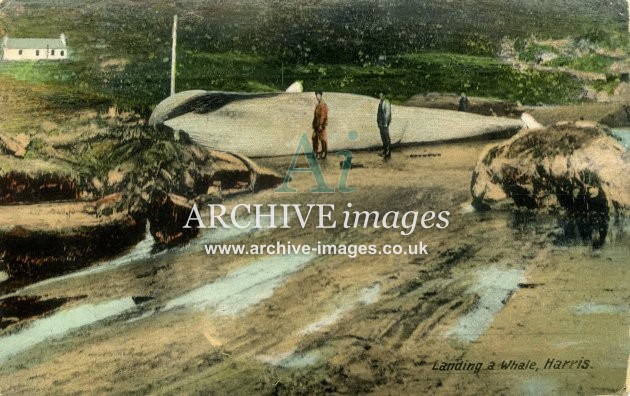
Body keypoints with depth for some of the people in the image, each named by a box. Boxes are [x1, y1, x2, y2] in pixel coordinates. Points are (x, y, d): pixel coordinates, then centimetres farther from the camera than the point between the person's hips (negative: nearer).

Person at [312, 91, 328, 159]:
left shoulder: (323, 105, -15)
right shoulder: (317, 105, 14)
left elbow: (323, 116, -19)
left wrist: (321, 125, -21)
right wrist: (314, 124, 17)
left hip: (321, 125, -10)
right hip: (316, 125, 10)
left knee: (323, 139, -3)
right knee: (315, 138, 12)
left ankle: (323, 153, 3)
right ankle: (316, 153, 20)